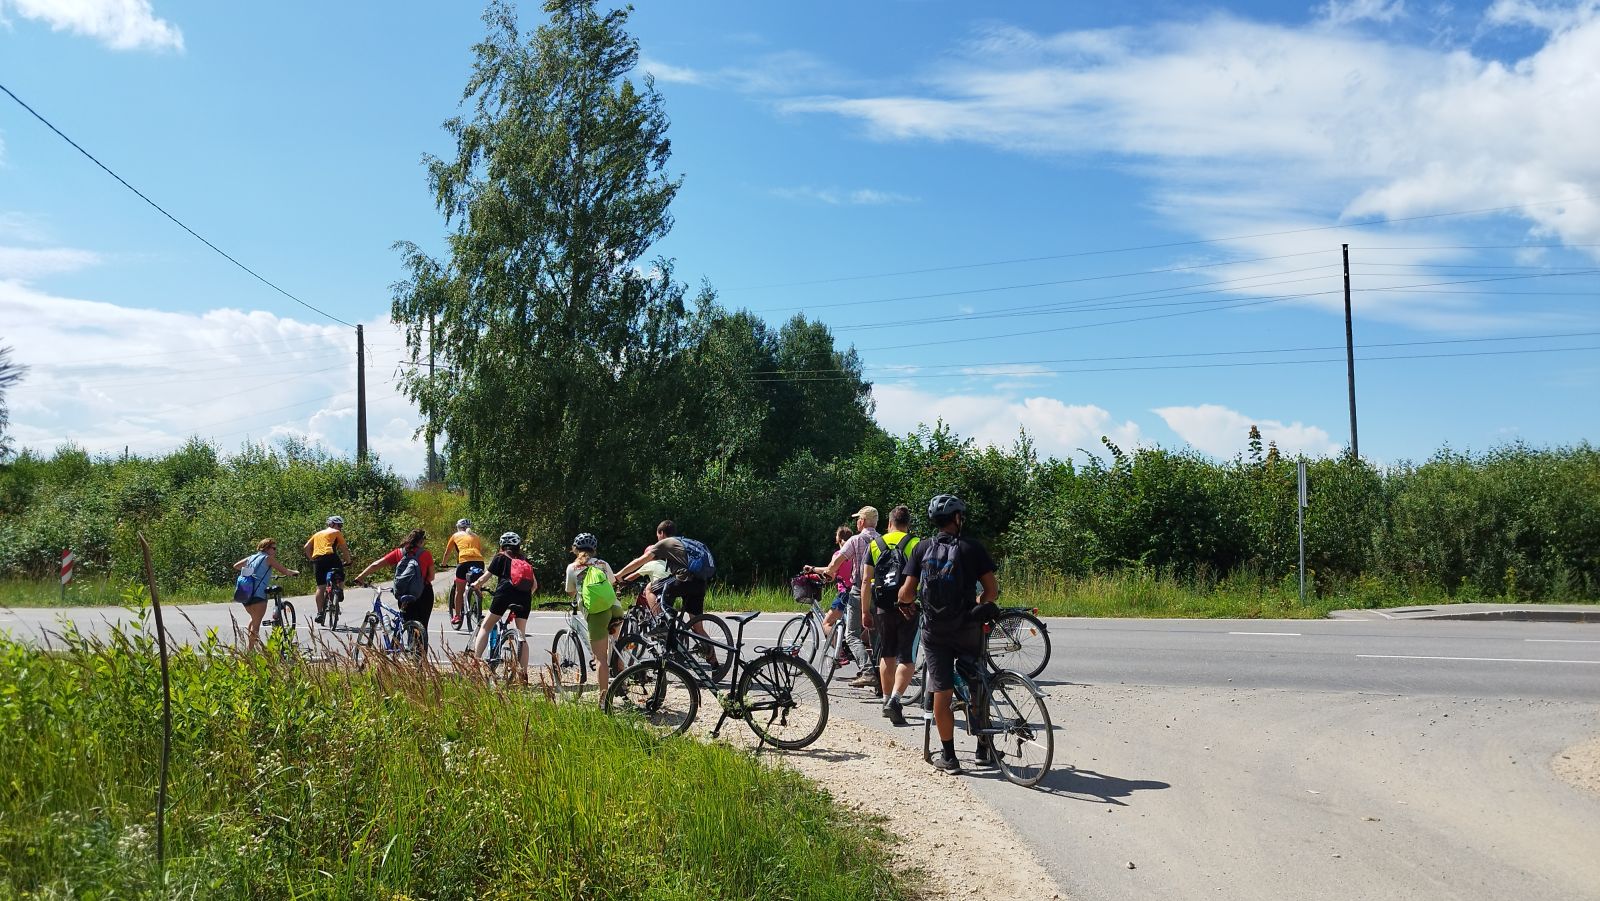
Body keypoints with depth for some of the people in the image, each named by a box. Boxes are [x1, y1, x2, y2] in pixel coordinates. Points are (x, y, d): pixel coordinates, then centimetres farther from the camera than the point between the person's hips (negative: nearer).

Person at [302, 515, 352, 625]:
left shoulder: (317, 534, 30)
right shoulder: (336, 532, 16)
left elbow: (306, 548, 21)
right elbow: (344, 548, 8)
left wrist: (312, 560, 25)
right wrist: (348, 561, 15)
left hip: (317, 559, 4)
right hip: (330, 556, -4)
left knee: (320, 586, 5)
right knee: (340, 578, 15)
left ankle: (319, 613, 3)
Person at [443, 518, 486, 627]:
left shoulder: (456, 536, 22)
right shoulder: (475, 536, 28)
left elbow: (447, 554, 29)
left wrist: (444, 564, 46)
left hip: (464, 561, -3)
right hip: (479, 562, 3)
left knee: (459, 591, 11)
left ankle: (457, 616, 11)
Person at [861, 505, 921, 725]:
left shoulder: (875, 544, 7)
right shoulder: (916, 544, 1)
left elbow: (866, 580, 4)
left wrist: (865, 611, 8)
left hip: (883, 608, 3)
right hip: (909, 608, -3)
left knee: (887, 655, 17)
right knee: (907, 659, -1)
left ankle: (887, 700, 25)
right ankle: (895, 699, -18)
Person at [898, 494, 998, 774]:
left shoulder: (922, 549, 1)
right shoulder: (972, 548, -3)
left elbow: (907, 592, -5)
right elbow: (992, 591, -7)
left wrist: (905, 601, 18)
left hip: (934, 631, 1)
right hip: (967, 629, -1)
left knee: (942, 692, 5)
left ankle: (948, 756, 10)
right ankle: (984, 749, 21)